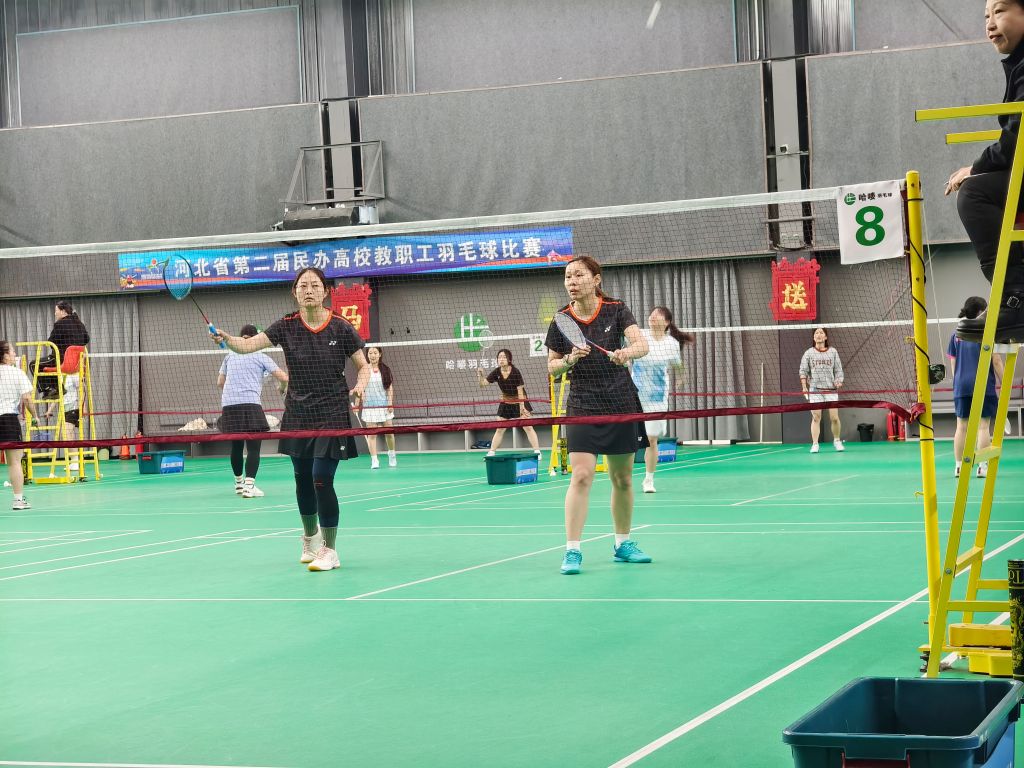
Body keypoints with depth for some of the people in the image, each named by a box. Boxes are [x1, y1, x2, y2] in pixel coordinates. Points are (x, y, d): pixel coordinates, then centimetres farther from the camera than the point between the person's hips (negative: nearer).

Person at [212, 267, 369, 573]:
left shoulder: (341, 328, -6)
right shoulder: (287, 327, -2)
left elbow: (363, 366, 3)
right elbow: (248, 345, -13)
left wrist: (359, 386, -18)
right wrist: (226, 338, -32)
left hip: (332, 414, -3)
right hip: (298, 415, 3)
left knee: (322, 479, -12)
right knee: (302, 479, 12)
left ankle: (329, 550, 2)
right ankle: (310, 538, 38)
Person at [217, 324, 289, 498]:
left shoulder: (230, 356, 17)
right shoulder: (259, 356, 7)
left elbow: (220, 382, 23)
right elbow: (283, 377, 1)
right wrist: (282, 388, 22)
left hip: (228, 405, 4)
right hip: (250, 403, -4)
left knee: (236, 446, 15)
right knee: (254, 447, -5)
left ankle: (239, 483, 28)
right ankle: (249, 485, -17)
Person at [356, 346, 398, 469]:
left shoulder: (385, 370, 3)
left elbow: (390, 388, 4)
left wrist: (390, 403, -4)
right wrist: (358, 403, -7)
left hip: (384, 405, 1)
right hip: (369, 406, -1)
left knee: (389, 432, 6)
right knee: (371, 434, -4)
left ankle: (392, 454, 28)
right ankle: (374, 460, -3)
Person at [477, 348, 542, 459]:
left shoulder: (515, 372, -20)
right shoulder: (496, 373, -9)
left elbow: (520, 391, -17)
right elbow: (483, 383, -13)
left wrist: (522, 408, -19)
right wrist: (480, 374, -32)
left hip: (519, 402, -4)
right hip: (506, 403, 4)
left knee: (528, 427, -8)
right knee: (499, 429, 8)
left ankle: (537, 452, -5)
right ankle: (491, 453, 14)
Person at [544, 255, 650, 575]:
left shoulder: (616, 311, -4)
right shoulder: (561, 320, -2)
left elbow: (642, 344, -17)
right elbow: (552, 368, 6)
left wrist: (627, 352, -39)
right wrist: (569, 360, -16)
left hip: (621, 405, 1)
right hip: (582, 407, -1)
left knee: (622, 479, 9)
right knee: (581, 476, -14)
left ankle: (622, 544, 25)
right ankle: (572, 551, -11)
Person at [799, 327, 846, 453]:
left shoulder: (833, 352, 9)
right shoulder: (809, 353, 7)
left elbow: (838, 369, 11)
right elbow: (803, 370, 2)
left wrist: (839, 381, -8)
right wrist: (804, 387, -8)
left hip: (831, 389, 0)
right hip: (814, 390, 0)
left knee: (834, 418, -3)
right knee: (816, 418, -4)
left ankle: (837, 441, 16)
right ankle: (814, 444, 1)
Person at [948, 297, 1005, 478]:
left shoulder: (956, 336, 10)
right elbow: (996, 361, -6)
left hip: (961, 386, 4)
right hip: (984, 386, -4)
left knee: (961, 426, 6)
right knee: (983, 425, -2)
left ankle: (959, 467, 7)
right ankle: (982, 466, -4)